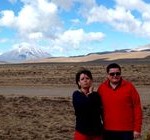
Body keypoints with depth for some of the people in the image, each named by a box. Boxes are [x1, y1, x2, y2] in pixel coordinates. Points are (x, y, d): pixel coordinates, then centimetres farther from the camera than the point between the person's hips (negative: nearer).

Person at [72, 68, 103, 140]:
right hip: (82, 131, -4)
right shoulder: (76, 94, -3)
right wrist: (91, 94, -6)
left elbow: (99, 111, -2)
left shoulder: (96, 95, 7)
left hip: (97, 131, 4)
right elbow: (85, 105, -21)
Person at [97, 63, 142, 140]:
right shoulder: (101, 87, 1)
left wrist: (137, 128, -6)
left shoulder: (129, 86, -5)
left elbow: (137, 108, -4)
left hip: (126, 131, -2)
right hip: (108, 131, 2)